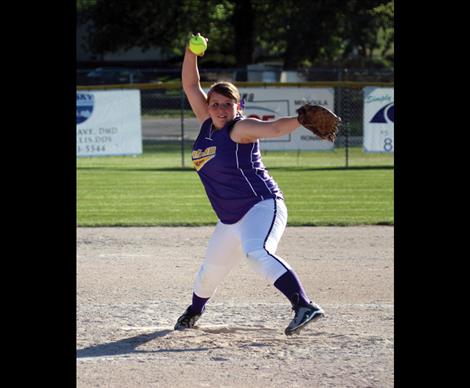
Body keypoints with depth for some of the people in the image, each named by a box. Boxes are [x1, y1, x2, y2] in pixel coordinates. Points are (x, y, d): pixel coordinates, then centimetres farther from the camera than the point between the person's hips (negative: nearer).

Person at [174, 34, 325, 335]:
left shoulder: (240, 128, -12)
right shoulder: (207, 123, 8)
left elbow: (275, 128, -28)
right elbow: (191, 85, 9)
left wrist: (303, 119, -45)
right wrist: (191, 51, -4)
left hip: (262, 205, -8)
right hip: (230, 220, 8)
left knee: (257, 253, -35)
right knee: (210, 271, 21)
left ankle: (304, 305, -46)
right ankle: (194, 312, 49)